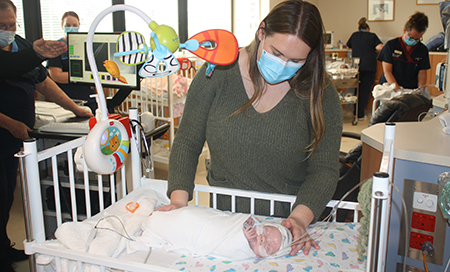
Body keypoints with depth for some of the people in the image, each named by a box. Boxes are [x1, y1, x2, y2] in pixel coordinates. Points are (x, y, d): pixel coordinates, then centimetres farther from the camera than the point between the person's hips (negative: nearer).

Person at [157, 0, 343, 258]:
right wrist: (179, 199, -13)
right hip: (223, 213, 1)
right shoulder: (218, 72, -6)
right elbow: (187, 142, -1)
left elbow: (324, 169, -7)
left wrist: (300, 217, -23)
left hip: (287, 216, 0)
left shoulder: (321, 93, -6)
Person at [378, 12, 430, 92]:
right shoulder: (391, 45, 1)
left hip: (412, 91, 2)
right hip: (390, 89, -2)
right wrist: (398, 91, -18)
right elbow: (387, 72, -4)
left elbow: (422, 73, 7)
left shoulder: (423, 50, 10)